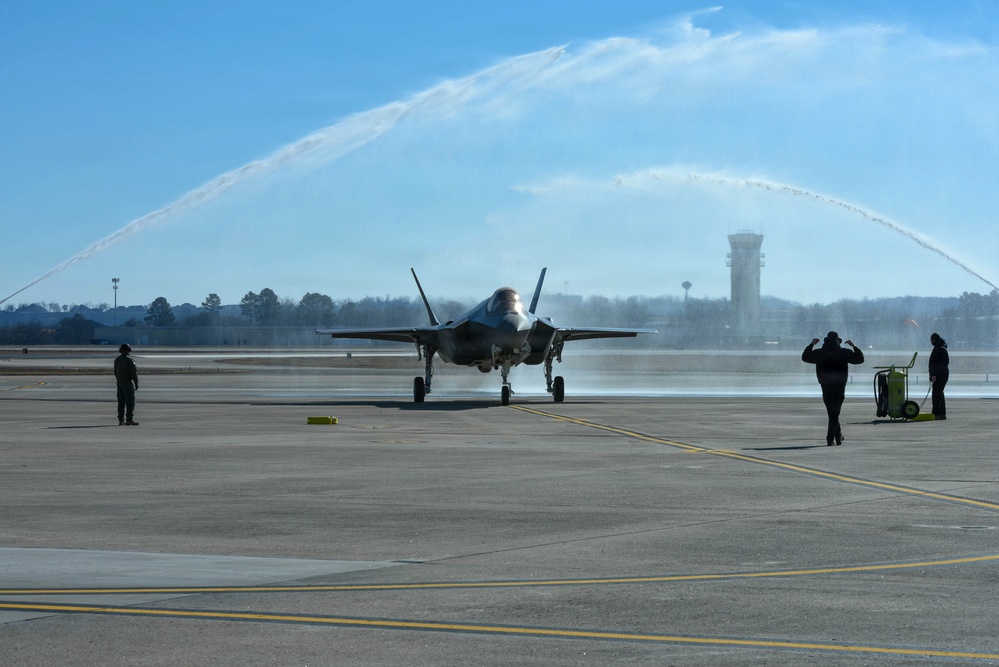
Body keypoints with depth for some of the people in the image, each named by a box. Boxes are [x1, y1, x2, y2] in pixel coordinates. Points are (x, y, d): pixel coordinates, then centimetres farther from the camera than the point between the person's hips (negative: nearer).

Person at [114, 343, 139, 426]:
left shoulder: (117, 359, 8)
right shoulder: (129, 360, -14)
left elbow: (116, 372, 15)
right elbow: (134, 373, -15)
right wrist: (136, 383, -8)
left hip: (119, 382, 7)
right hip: (128, 382, -7)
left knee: (121, 402, 9)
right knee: (130, 402, -5)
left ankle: (121, 420, 8)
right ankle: (129, 420, -10)